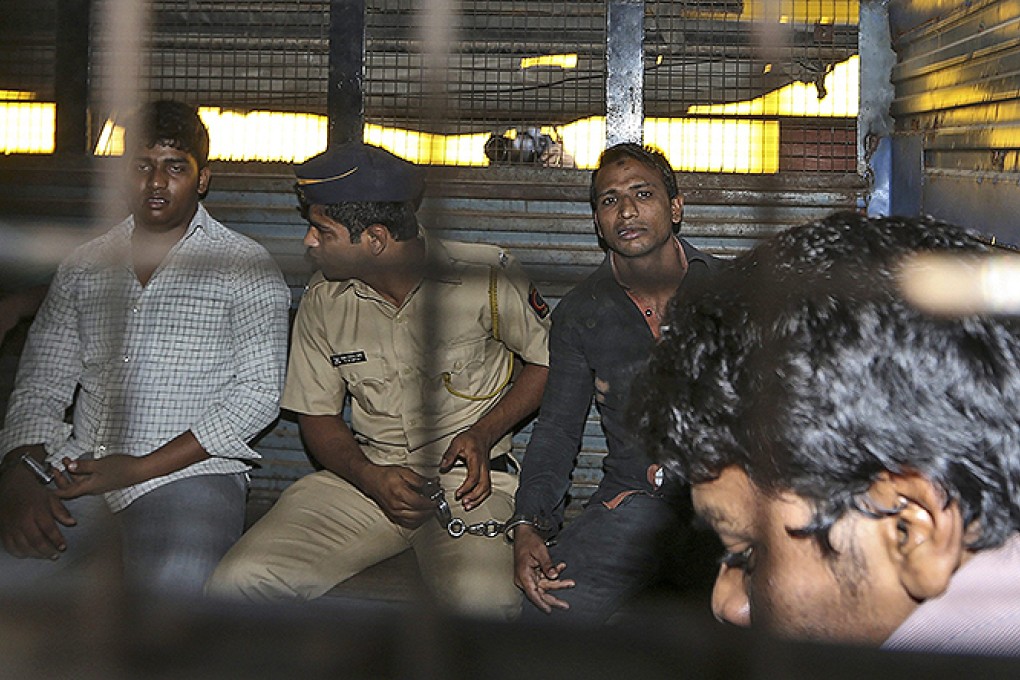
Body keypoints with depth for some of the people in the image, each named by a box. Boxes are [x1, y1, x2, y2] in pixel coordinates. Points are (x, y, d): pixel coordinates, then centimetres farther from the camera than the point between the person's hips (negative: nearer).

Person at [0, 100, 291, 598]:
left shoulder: (245, 266, 4)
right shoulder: (83, 267, 17)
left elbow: (259, 393, -4)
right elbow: (41, 384, 14)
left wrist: (142, 468, -11)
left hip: (188, 470, -3)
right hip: (77, 469, 3)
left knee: (170, 586, -33)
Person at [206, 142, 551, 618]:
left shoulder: (487, 277, -8)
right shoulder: (323, 300, 3)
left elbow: (549, 360, 5)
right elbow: (318, 415, 11)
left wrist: (483, 433, -10)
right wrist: (370, 476, -9)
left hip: (466, 480, -4)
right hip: (367, 475, 4)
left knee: (479, 596, -37)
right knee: (239, 582, -18)